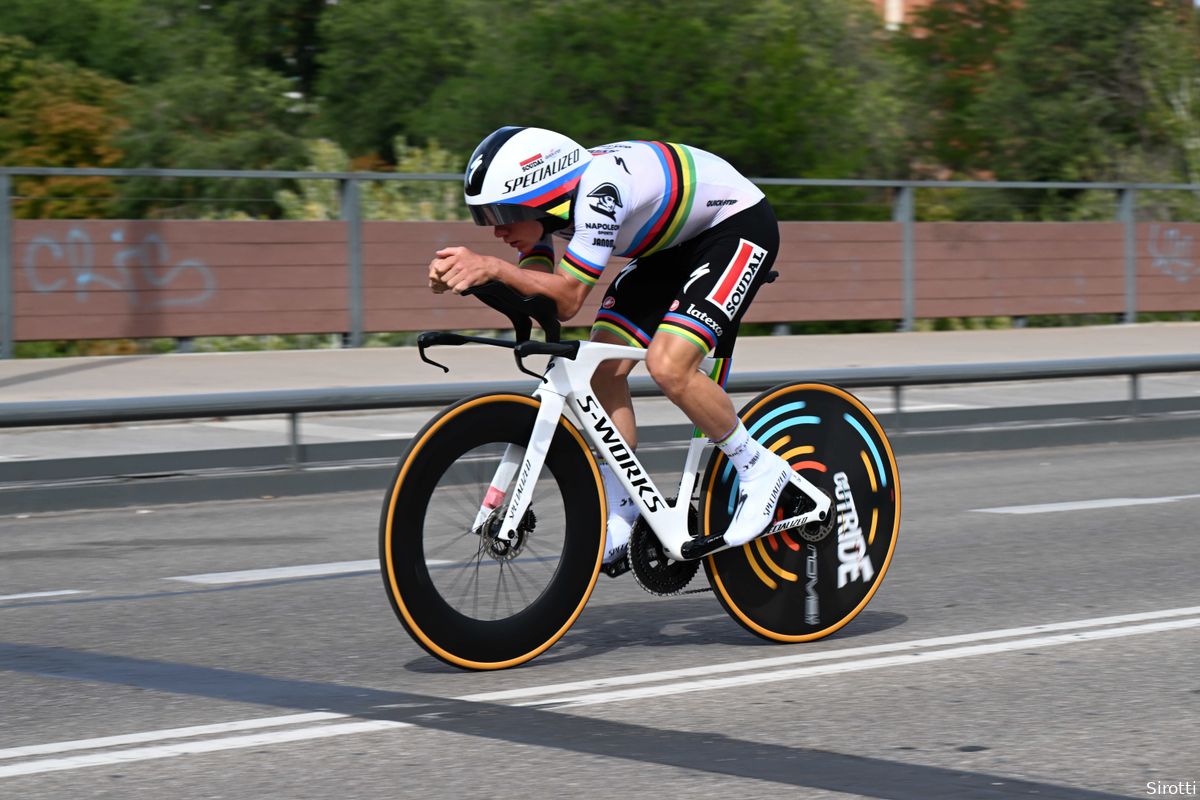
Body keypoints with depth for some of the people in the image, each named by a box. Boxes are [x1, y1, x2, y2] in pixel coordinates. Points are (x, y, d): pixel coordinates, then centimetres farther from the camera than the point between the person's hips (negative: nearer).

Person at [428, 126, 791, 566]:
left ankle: (760, 469, -4)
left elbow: (567, 298, -35)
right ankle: (619, 519, 6)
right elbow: (529, 291, -15)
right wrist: (459, 274, -30)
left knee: (668, 366, -25)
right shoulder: (537, 197, -10)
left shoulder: (598, 188, -36)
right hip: (672, 242, 9)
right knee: (602, 369, -4)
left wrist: (494, 267, -44)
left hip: (738, 223, -9)